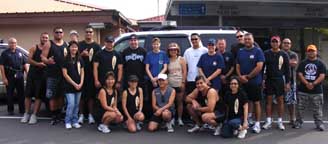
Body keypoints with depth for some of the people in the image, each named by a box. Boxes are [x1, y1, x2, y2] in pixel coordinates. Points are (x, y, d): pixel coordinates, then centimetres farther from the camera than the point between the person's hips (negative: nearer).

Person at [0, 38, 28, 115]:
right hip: (10, 77, -4)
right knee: (10, 94, 3)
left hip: (20, 76, 4)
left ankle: (22, 109, 15)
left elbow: (24, 64, 16)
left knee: (21, 93, 7)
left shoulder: (19, 53, 13)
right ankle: (10, 110, 12)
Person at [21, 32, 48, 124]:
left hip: (42, 75, -1)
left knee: (38, 96, -2)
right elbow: (29, 60, -4)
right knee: (28, 94, 4)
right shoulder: (34, 48, 6)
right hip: (32, 74, 1)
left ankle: (34, 115, 2)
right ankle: (26, 114, 14)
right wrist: (37, 64, -21)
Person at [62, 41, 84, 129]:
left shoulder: (80, 59, 10)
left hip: (79, 86, 4)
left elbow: (82, 72, 10)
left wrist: (81, 83, -4)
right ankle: (68, 122, 6)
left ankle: (75, 121, 19)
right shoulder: (66, 59, -3)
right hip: (69, 86, -4)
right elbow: (65, 74, -7)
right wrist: (74, 84, -11)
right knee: (71, 104, -9)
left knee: (76, 105, 9)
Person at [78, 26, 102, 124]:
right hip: (81, 73, 0)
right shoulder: (80, 44, 9)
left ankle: (90, 115, 11)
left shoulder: (97, 46, 8)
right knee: (81, 94, 0)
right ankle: (81, 115, 9)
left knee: (91, 95, 2)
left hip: (93, 74, 0)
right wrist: (82, 54, -12)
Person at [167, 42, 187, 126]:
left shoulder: (181, 59, 5)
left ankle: (180, 119, 10)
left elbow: (184, 71, 0)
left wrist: (183, 82, -8)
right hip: (170, 84, 2)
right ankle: (172, 118, 11)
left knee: (180, 102, 2)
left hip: (179, 84, -2)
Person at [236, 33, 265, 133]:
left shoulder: (258, 51, -4)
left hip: (255, 82, -4)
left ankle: (257, 124, 9)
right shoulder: (240, 52, 10)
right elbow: (237, 66, 11)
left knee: (256, 102, 3)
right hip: (242, 82, 4)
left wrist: (247, 77, -11)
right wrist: (240, 76, -7)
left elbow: (259, 67, -12)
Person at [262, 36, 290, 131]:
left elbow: (287, 69, 4)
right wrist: (262, 80, -3)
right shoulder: (266, 54, 2)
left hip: (280, 80, 0)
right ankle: (268, 121, 11)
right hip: (269, 80, 0)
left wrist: (287, 82, -1)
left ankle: (280, 121, 14)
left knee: (280, 101, 5)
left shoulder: (284, 55, 2)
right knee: (269, 100, 4)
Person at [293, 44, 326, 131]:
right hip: (303, 90, 1)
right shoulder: (303, 63, 9)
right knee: (300, 108, 5)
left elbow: (322, 76, -5)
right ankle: (298, 122, 15)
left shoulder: (321, 63, 5)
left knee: (317, 109, 3)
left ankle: (319, 123, 12)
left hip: (317, 91, -1)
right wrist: (307, 83, -16)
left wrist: (313, 83, -19)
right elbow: (300, 74, -2)